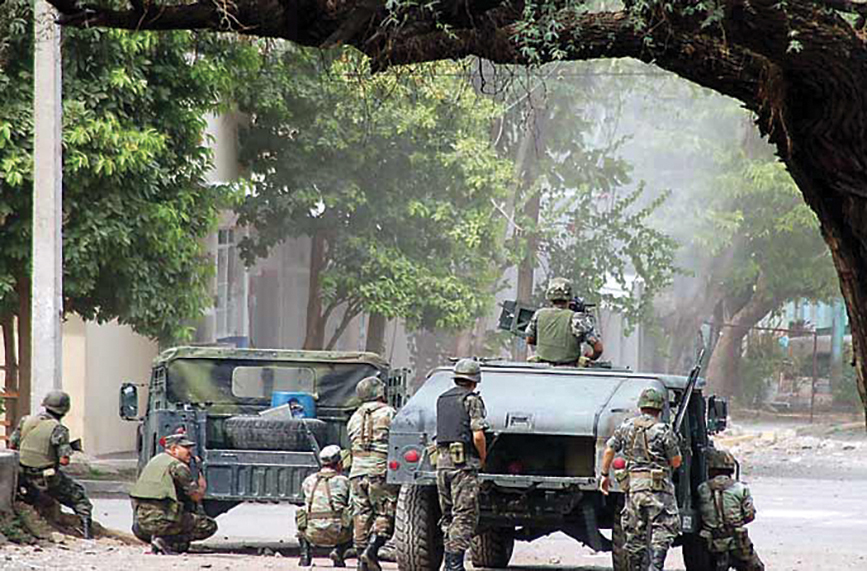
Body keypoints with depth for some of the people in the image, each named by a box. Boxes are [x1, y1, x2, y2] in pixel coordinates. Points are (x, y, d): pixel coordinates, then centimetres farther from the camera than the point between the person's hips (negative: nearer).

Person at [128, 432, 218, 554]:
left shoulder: (154, 461, 18)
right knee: (209, 526, 0)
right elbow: (197, 496, -3)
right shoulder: (177, 466, -7)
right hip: (161, 523, -8)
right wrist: (202, 485, 18)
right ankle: (166, 541, -10)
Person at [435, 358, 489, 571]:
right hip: (464, 463, -6)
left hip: (442, 460, 6)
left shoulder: (442, 399, 15)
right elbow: (477, 436, -13)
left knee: (448, 515, 13)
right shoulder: (472, 400, -6)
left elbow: (441, 432, 14)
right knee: (465, 515, -5)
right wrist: (483, 458, 3)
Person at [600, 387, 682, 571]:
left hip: (633, 484, 4)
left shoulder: (626, 426, 7)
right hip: (658, 487, -4)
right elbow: (676, 462, -3)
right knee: (663, 528, -3)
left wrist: (605, 475, 20)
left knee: (635, 531, 12)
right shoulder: (663, 430, -6)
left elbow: (609, 450, 10)